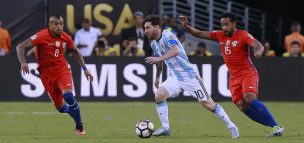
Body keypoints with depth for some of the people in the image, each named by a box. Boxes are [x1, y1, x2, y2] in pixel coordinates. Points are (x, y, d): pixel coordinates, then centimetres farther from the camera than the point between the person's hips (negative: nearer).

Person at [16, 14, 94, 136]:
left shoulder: (66, 38, -4)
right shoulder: (42, 36, -17)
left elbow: (75, 51, 16)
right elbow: (20, 46, -19)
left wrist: (84, 69, 12)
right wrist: (23, 62, -35)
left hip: (62, 69, 1)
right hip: (46, 72, -1)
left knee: (68, 96, -24)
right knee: (60, 107, 1)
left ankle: (79, 128, -11)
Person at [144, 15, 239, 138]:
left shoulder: (167, 35, -19)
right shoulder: (154, 43, 7)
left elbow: (175, 50, -39)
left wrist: (158, 58, -48)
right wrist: (157, 77, 36)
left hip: (189, 76, -7)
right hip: (174, 78, 7)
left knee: (208, 104, -4)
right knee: (159, 95, -15)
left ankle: (231, 127, 8)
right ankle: (165, 128, -5)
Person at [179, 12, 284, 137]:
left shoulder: (243, 35, -9)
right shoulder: (220, 35, 8)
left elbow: (258, 45, -24)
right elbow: (199, 34, 10)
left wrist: (259, 51, -47)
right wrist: (186, 26, -6)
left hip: (248, 73, -6)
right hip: (234, 78, 6)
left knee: (250, 99, -28)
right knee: (242, 106, -10)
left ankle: (276, 127, -27)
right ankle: (273, 126, -4)